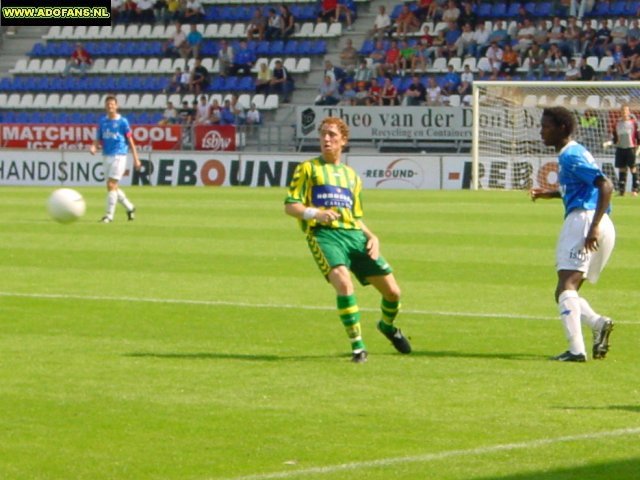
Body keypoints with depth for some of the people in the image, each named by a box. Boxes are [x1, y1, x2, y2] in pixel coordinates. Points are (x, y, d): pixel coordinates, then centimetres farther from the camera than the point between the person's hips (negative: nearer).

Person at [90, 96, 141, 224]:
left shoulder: (122, 122, -4)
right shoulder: (102, 122, 10)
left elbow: (130, 141, -1)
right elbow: (98, 140, 11)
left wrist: (136, 159, -3)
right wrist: (94, 147, -11)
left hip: (119, 156, -6)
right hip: (106, 156, 6)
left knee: (111, 185, -13)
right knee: (113, 187, 10)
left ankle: (109, 215, -9)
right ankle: (129, 207, 29)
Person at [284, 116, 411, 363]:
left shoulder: (351, 175, 25)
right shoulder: (308, 169, 11)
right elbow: (290, 206, 2)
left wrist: (372, 237, 8)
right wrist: (315, 213, -17)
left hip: (353, 234, 5)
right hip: (323, 234, -5)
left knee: (392, 291, 1)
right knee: (344, 282, -31)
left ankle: (387, 325, 34)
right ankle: (357, 345, -21)